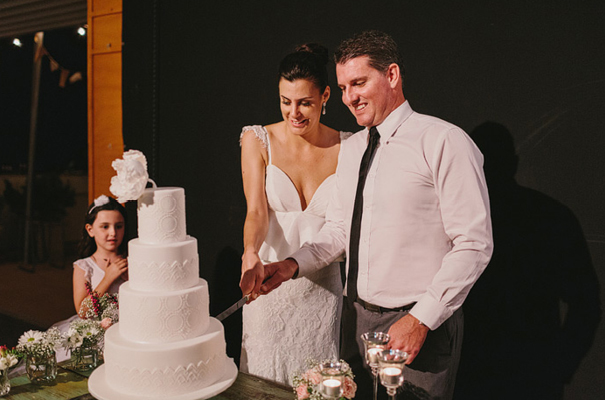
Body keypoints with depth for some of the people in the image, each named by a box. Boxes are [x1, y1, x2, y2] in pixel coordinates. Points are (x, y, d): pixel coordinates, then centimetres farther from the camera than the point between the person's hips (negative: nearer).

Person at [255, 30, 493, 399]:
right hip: (358, 319, 6)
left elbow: (474, 244, -15)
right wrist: (293, 265, -3)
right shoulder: (351, 148, 10)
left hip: (422, 324, -6)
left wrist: (421, 319, -17)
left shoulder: (443, 141, -13)